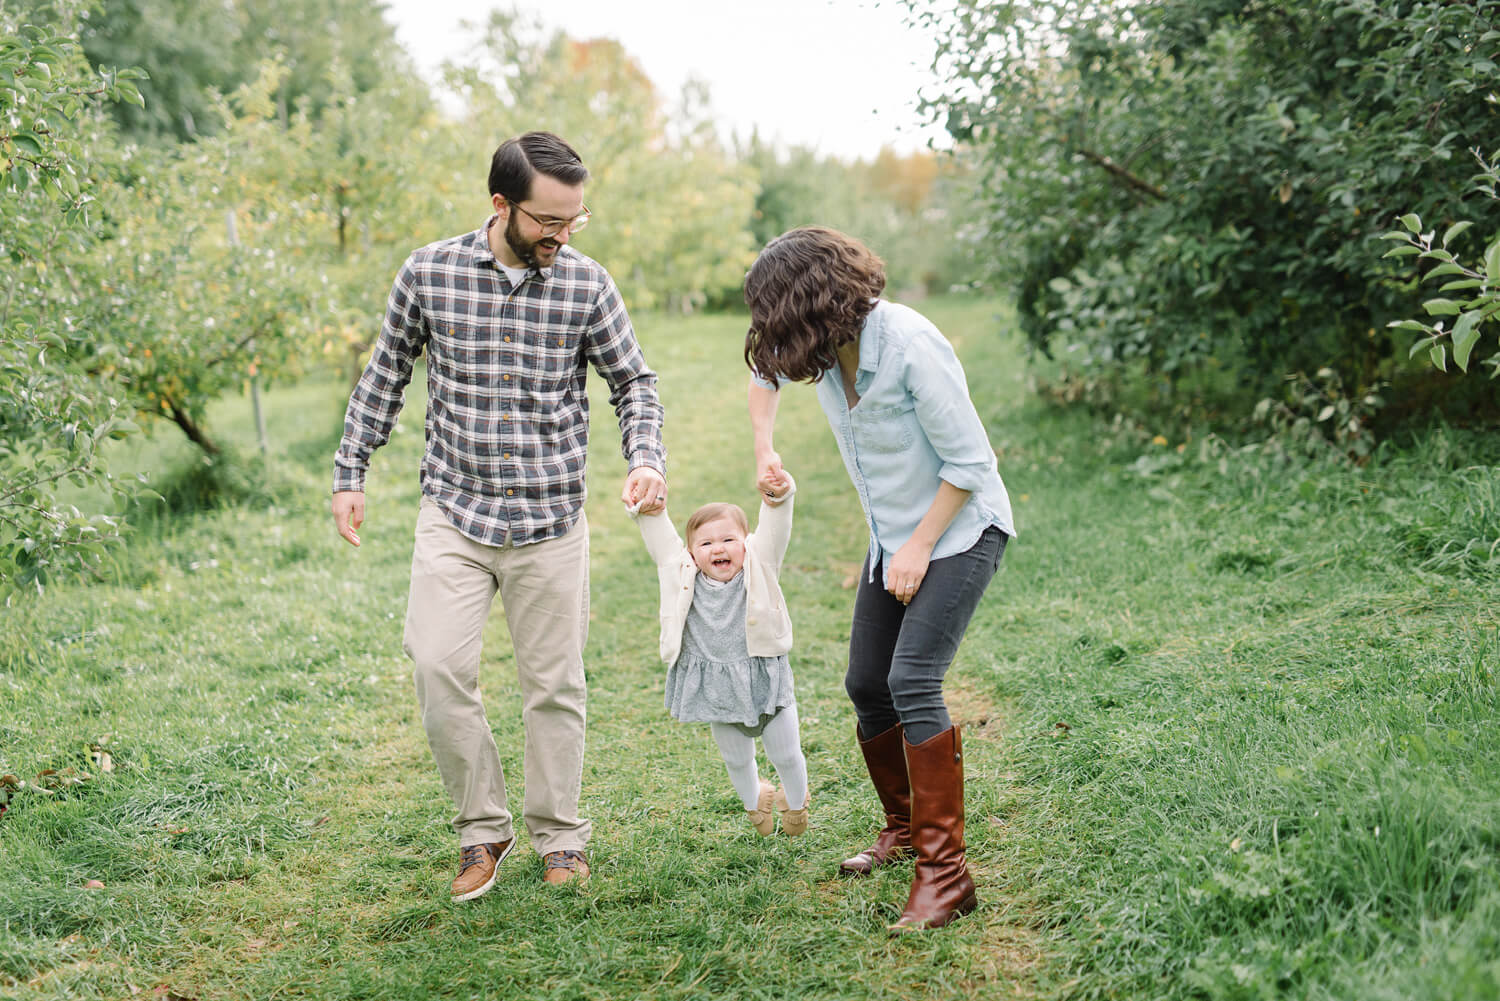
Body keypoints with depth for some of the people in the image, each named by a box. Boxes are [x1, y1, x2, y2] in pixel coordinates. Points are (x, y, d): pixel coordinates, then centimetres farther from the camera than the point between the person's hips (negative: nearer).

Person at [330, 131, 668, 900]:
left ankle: (560, 837, 24)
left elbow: (633, 382, 6)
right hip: (455, 514, 0)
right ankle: (483, 826, 10)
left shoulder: (587, 286, -3)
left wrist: (646, 460, -12)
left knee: (553, 683, 7)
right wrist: (350, 474, 8)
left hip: (551, 520, 0)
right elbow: (385, 375, 9)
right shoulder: (429, 272, -3)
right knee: (438, 667, -10)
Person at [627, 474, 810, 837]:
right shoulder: (683, 576, -5)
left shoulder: (758, 568, -8)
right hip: (718, 691, 2)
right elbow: (660, 536, -4)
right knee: (736, 760, 17)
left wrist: (778, 496, -36)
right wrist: (647, 508, -20)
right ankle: (754, 800, 48)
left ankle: (796, 801, 42)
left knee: (786, 755, 12)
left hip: (766, 682, -1)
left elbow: (774, 527, -19)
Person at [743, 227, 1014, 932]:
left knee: (912, 683, -20)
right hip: (893, 539, 8)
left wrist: (920, 547, -19)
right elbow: (764, 369, 19)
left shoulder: (910, 345, -28)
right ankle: (904, 826, 34)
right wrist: (763, 449, 7)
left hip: (959, 531, -8)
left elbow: (968, 459, -22)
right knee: (867, 686, 12)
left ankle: (943, 871, -14)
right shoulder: (820, 342, -5)